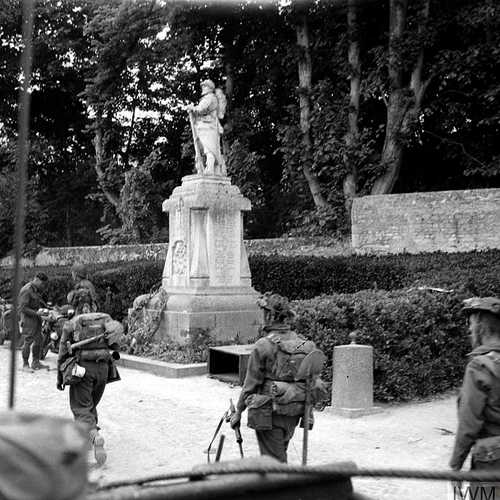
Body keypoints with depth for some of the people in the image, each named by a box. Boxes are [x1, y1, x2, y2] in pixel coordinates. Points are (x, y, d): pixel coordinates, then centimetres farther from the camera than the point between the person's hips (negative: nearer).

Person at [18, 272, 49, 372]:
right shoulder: (26, 291, -20)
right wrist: (36, 313, -24)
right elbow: (23, 308, -22)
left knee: (38, 340, 11)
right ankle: (25, 365, 6)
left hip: (36, 318, 9)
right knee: (28, 342, -4)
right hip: (28, 318, -9)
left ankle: (36, 363, 20)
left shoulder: (36, 288, 8)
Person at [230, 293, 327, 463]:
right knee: (280, 454, 24)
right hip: (293, 414, 6)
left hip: (269, 414, -6)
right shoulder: (305, 345, 2)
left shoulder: (263, 346, -15)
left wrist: (238, 412, 0)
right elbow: (314, 381, 6)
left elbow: (251, 384, -10)